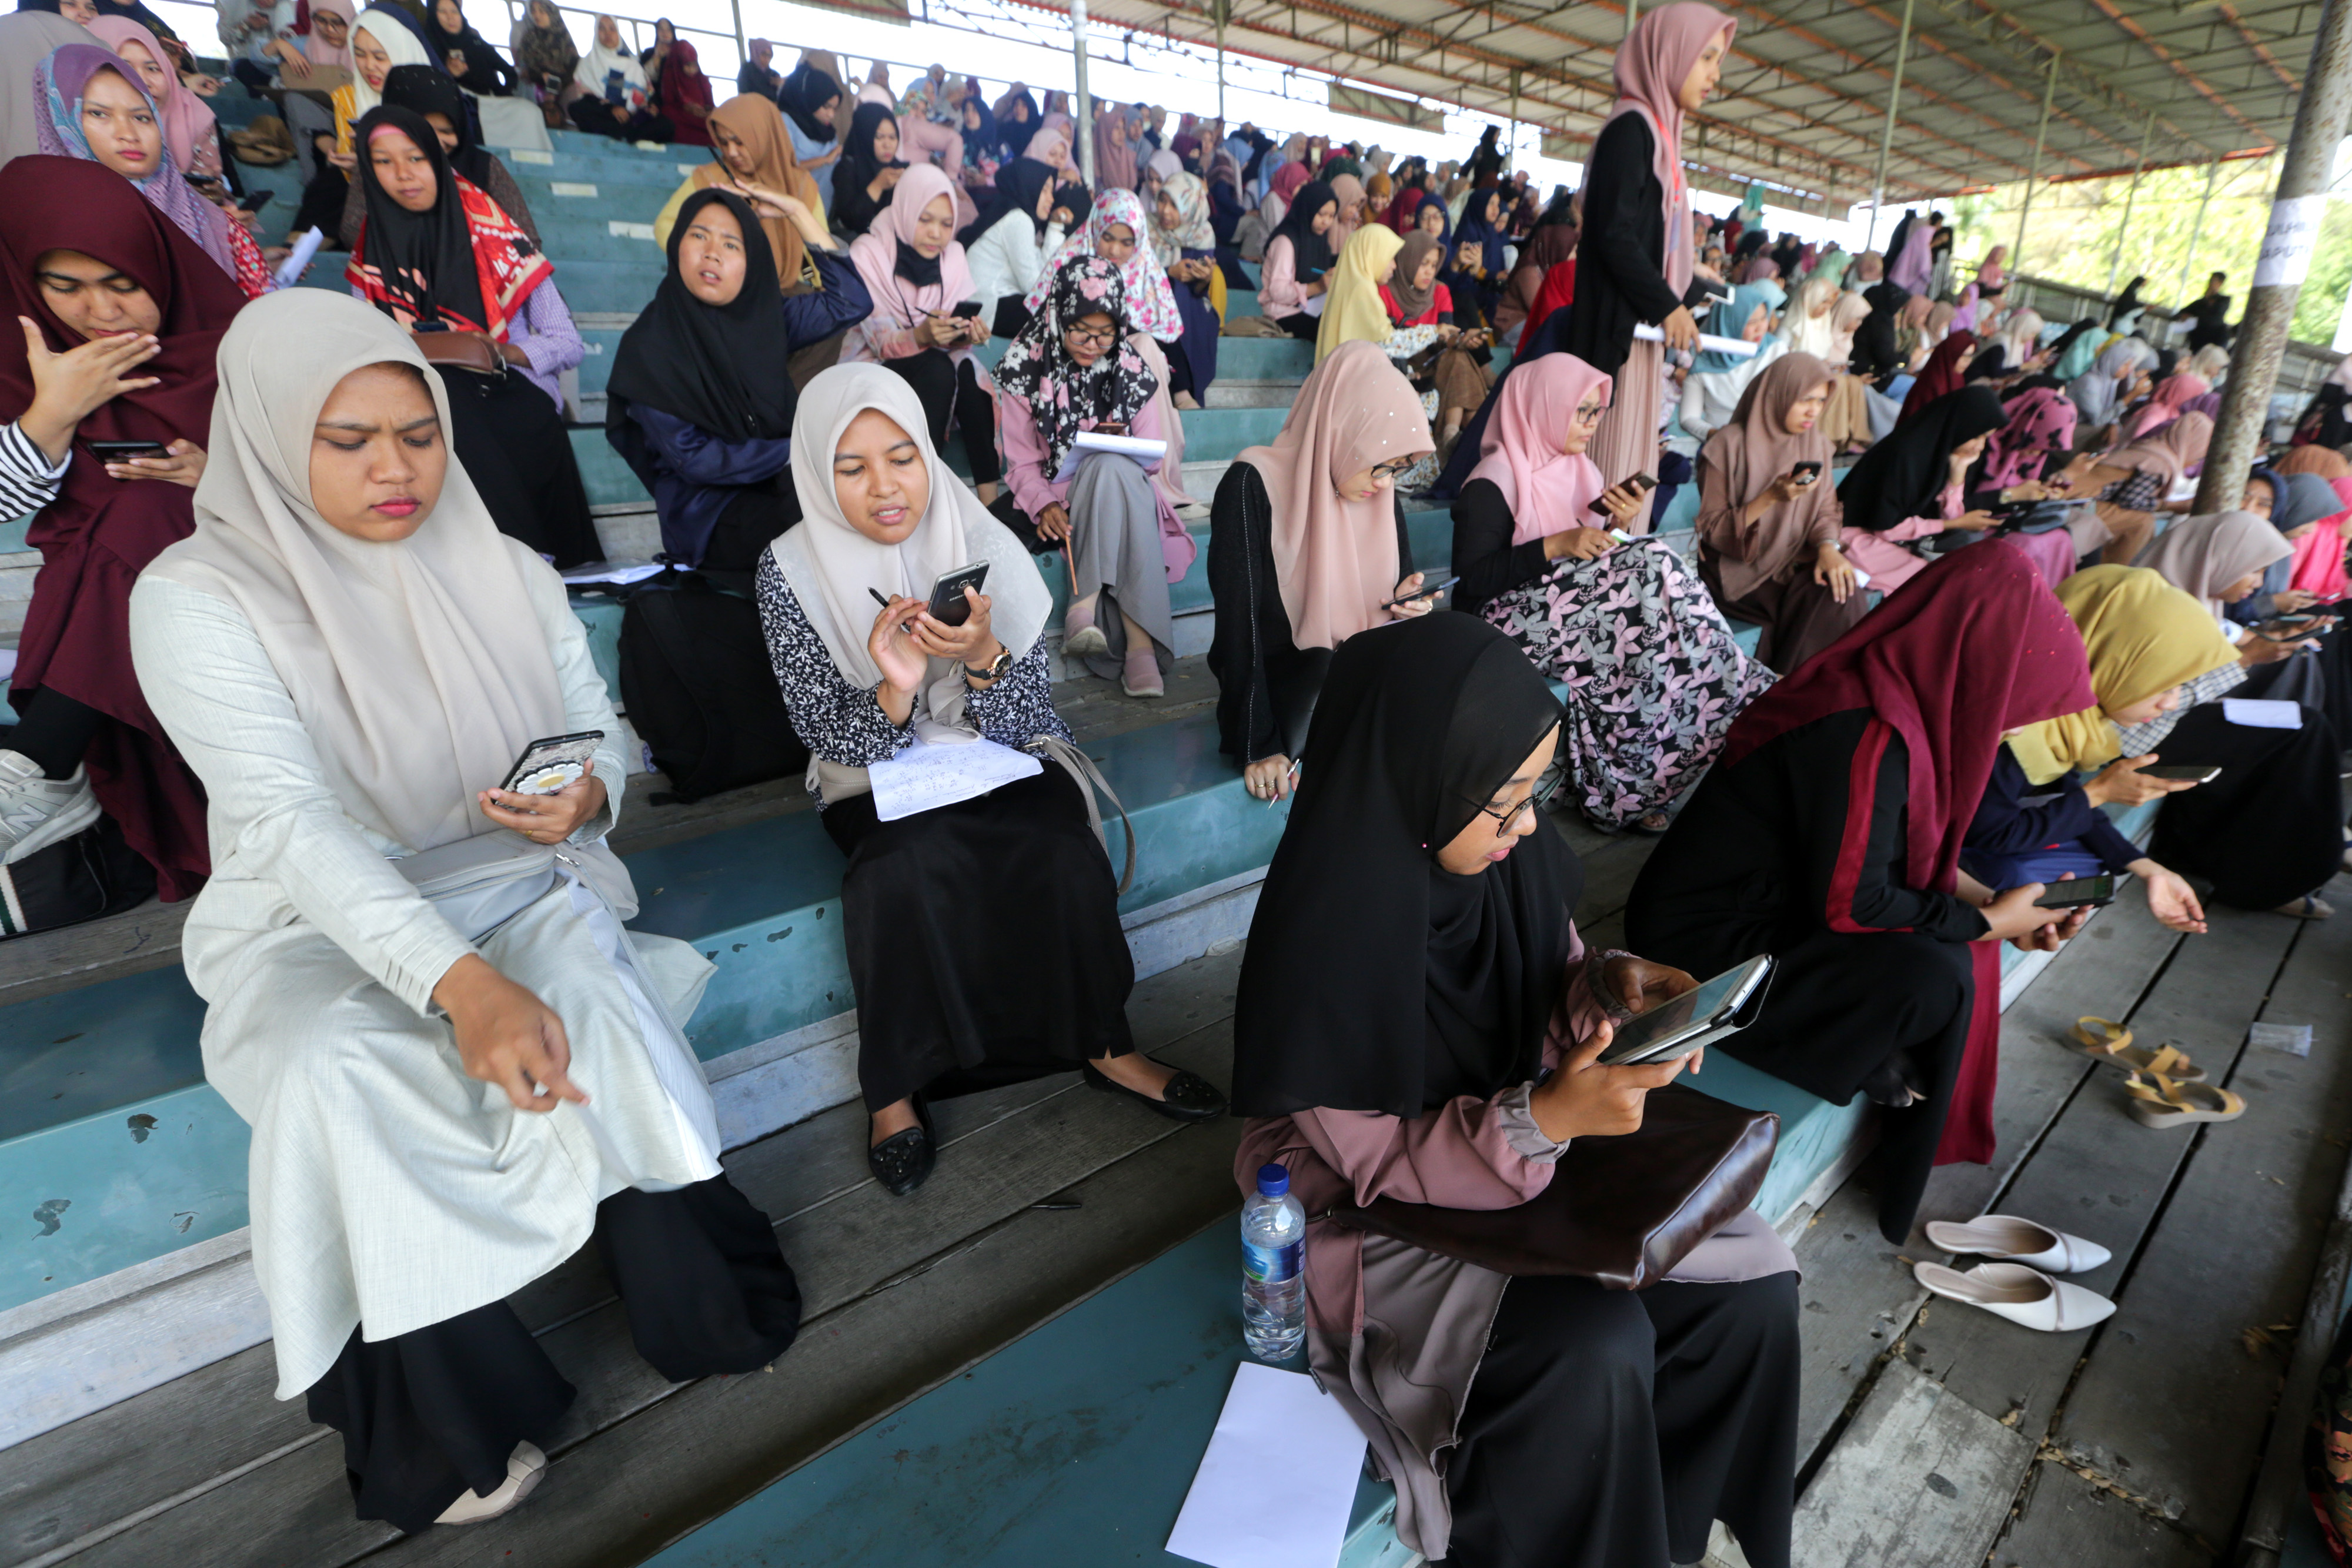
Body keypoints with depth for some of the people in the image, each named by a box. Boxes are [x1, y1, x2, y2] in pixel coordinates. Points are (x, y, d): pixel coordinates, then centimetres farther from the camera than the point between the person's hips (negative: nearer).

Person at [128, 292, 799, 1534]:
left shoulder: (506, 571, 4)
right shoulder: (194, 597, -9)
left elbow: (602, 736, 5)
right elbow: (292, 823, -21)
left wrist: (587, 799, -22)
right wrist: (462, 983, -36)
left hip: (518, 881, 2)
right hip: (320, 924, -2)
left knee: (587, 1008, -29)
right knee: (340, 1076, -32)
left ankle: (692, 1305, -12)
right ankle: (453, 1422, -14)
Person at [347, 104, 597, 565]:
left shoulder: (489, 235, 4)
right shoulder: (371, 259, 13)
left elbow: (568, 344, 0)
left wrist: (503, 353, -18)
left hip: (514, 402, -3)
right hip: (424, 404, 3)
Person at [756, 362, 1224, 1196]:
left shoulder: (983, 545, -7)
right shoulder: (791, 572, -8)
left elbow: (1023, 723, -9)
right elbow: (835, 740, -9)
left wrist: (983, 655, -31)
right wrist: (893, 692, -30)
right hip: (876, 776, -1)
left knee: (1064, 854, -29)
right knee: (907, 869, -34)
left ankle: (1103, 1043, -6)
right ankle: (896, 1088, -12)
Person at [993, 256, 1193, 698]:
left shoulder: (1134, 371, 6)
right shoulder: (1025, 370, 1)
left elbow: (1152, 459, 6)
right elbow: (1023, 462, -2)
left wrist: (1123, 449, -17)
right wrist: (1044, 505, -22)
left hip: (1124, 492, 2)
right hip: (1060, 497, -2)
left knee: (1113, 468, -35)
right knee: (1110, 468, -35)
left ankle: (1085, 607, -37)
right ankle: (1138, 640, -44)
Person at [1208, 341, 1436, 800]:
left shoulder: (1380, 494, 4)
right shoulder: (1254, 487, -15)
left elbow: (1399, 587, 17)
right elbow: (1238, 623, -19)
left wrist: (1406, 602, -9)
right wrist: (1258, 748, -23)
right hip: (1280, 681, -6)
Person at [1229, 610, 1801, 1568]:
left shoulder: (1501, 854, -12)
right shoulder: (1324, 943, -29)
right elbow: (1372, 1163, -21)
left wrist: (1606, 989, -16)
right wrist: (1543, 1118, -34)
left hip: (1527, 1151, 6)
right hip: (1379, 1212, -6)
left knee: (1752, 1288, -5)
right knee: (1592, 1350, -25)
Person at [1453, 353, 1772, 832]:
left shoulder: (1578, 469, 16)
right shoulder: (1493, 482, -8)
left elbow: (1593, 561, 18)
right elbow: (1471, 579, -16)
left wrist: (1617, 524, -2)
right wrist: (1555, 546, -20)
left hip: (1573, 605, 8)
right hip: (1515, 621, -8)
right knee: (1656, 576, -22)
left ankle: (1621, 790, -15)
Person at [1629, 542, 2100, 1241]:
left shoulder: (1886, 683, 1)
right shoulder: (1864, 734, -29)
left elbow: (1901, 847, 14)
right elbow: (1850, 903, -23)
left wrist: (1995, 908, 8)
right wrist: (1987, 920, -9)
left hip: (1769, 895, 10)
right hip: (1704, 946, -10)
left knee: (1962, 937, 7)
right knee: (1935, 976, -20)